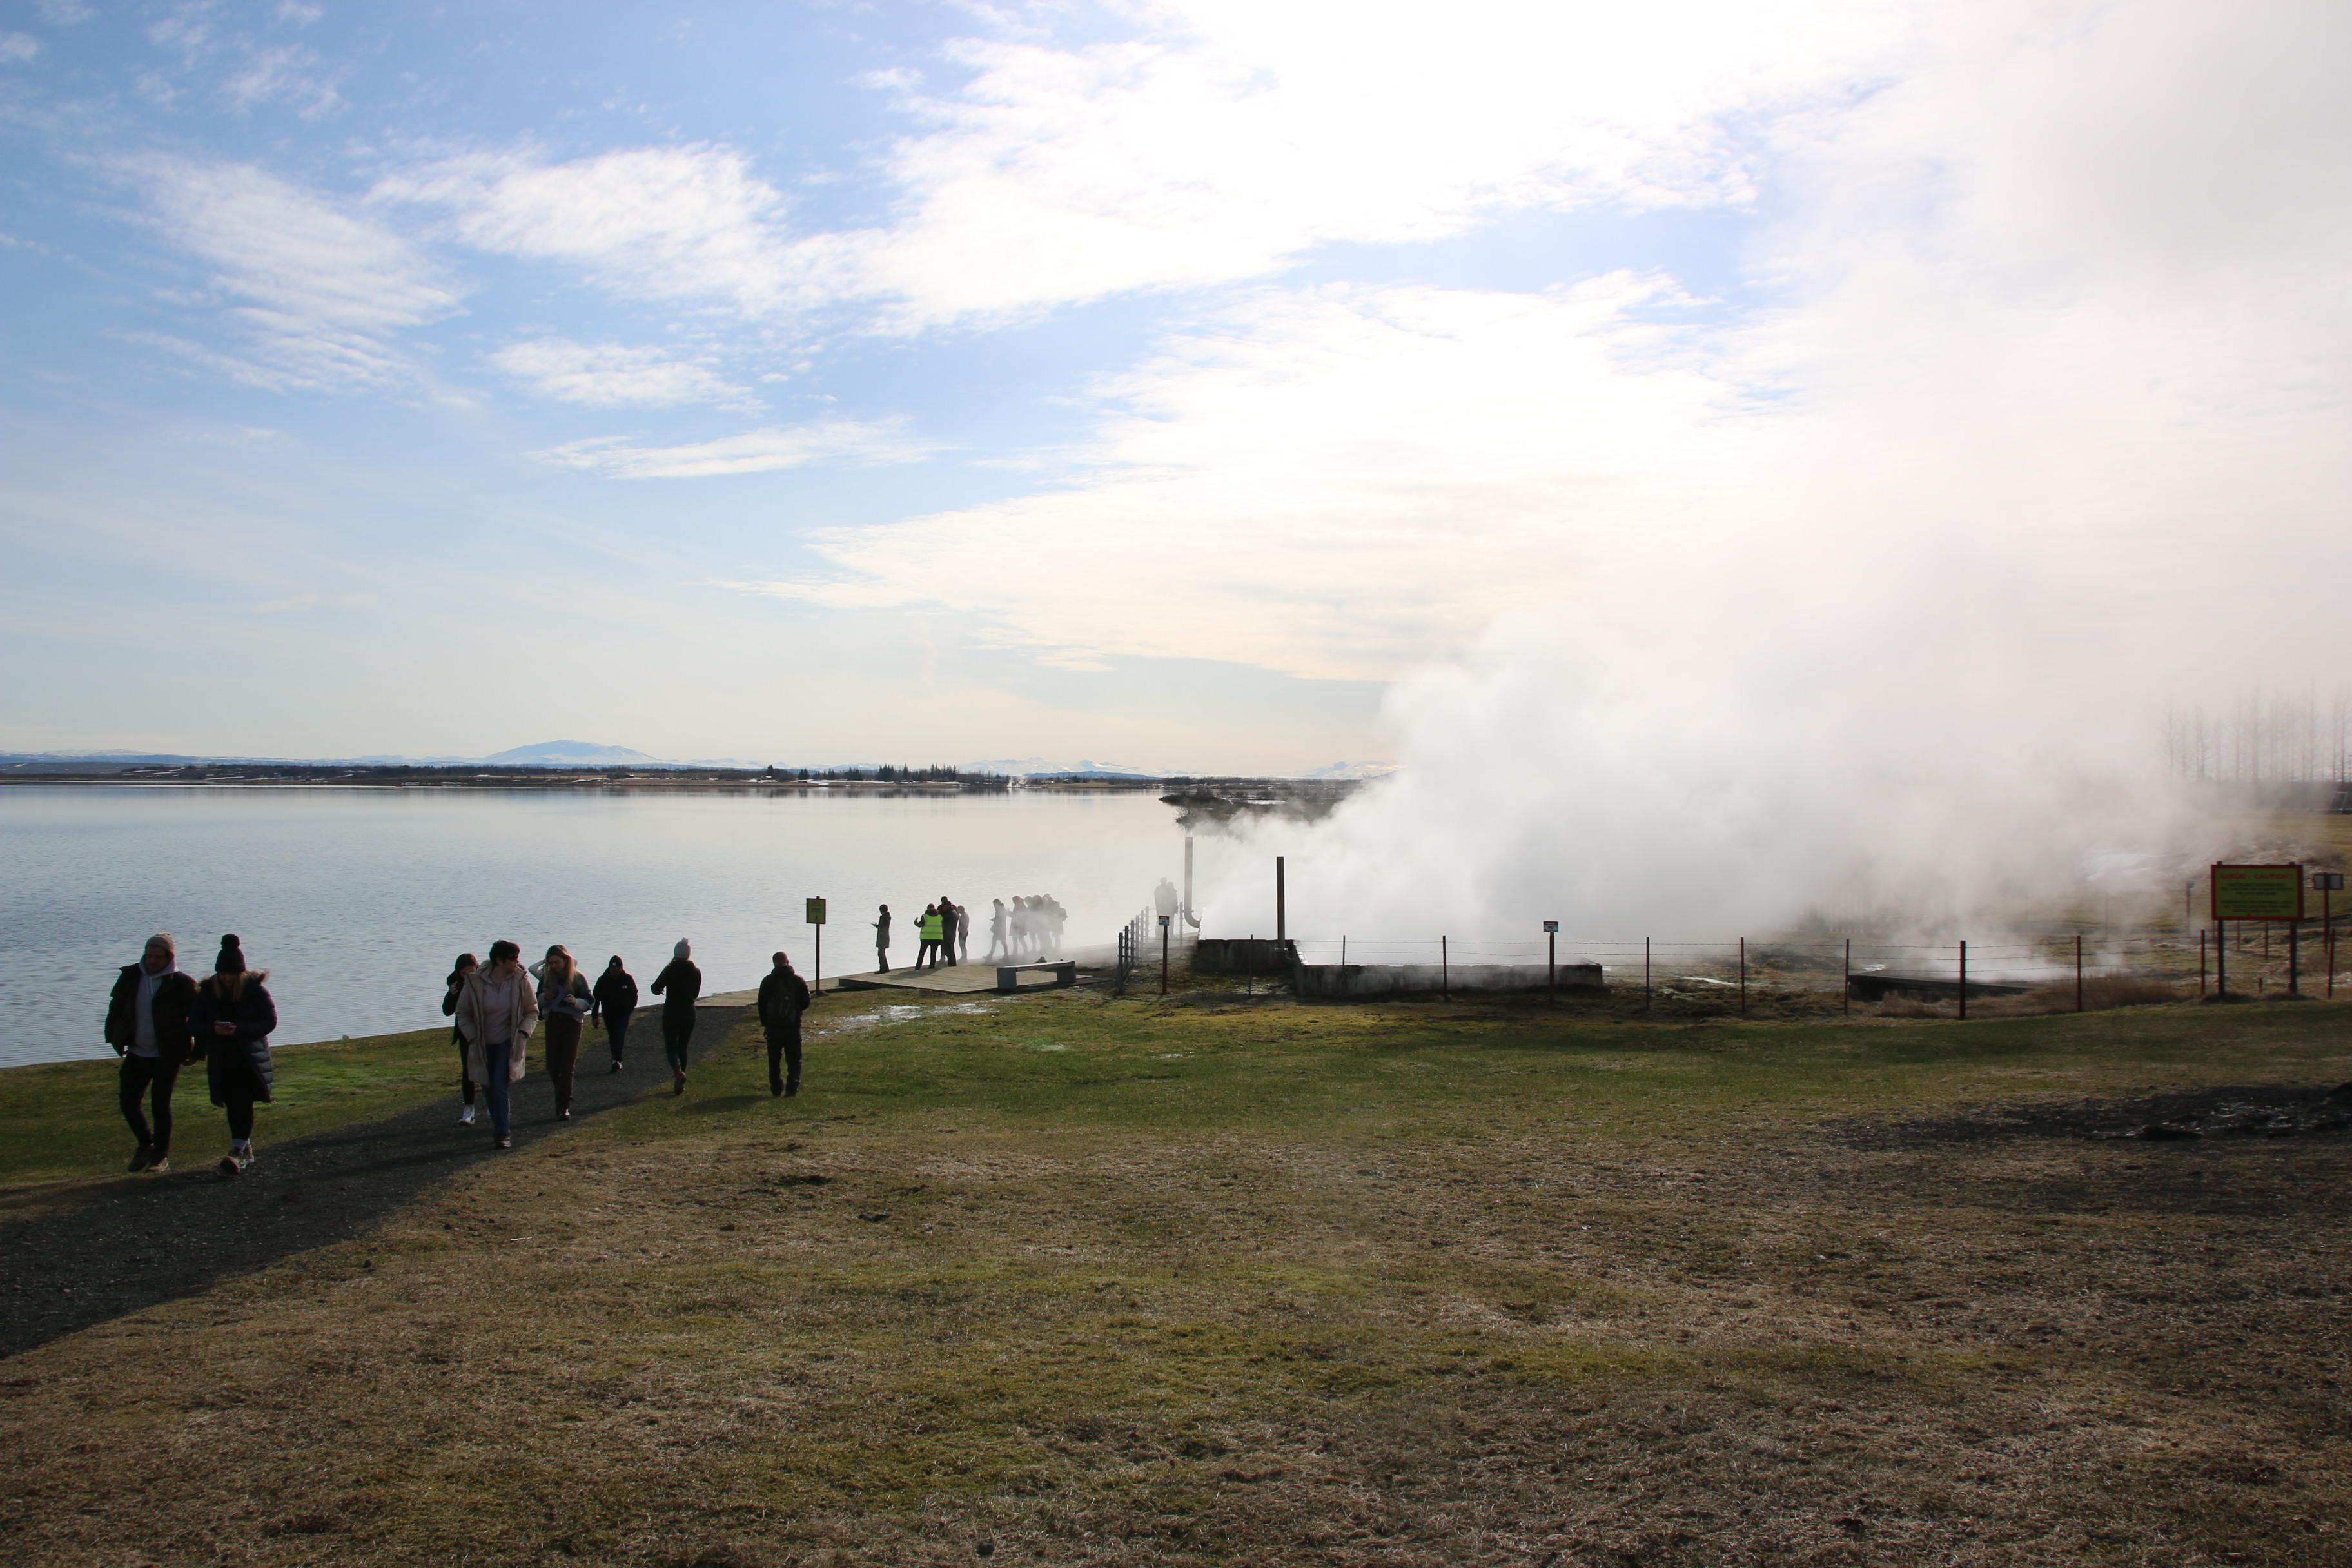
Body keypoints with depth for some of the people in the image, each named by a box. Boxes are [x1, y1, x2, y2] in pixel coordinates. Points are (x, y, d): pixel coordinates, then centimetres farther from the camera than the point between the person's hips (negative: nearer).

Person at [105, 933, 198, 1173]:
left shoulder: (181, 984, -11)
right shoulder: (130, 977, 1)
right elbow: (116, 1008, 14)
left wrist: (196, 1052, -4)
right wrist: (114, 1038, 11)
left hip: (168, 1057, -4)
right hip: (137, 1054, 4)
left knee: (161, 1106, -1)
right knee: (128, 1104, 5)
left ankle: (161, 1157, 12)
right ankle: (146, 1144, 30)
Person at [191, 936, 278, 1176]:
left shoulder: (256, 990, -7)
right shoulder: (207, 992, 1)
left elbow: (270, 1021, -11)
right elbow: (194, 1024, 1)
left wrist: (238, 1029, -24)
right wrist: (213, 1029, -22)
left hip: (249, 1058, -4)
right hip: (221, 1061, 4)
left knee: (243, 1103, -14)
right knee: (233, 1106, 9)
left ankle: (238, 1151, -20)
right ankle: (246, 1151, 19)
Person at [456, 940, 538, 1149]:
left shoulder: (521, 980, -9)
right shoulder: (475, 982, -10)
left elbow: (532, 1012, 2)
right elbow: (463, 1014, 2)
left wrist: (523, 1033, -12)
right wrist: (473, 1038, -8)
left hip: (508, 1043, -2)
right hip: (484, 1045, 2)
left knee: (500, 1087, -14)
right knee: (489, 1089, 10)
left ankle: (502, 1135, -9)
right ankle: (500, 1129, 28)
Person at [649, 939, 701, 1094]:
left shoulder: (670, 969, -10)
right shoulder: (696, 972, 1)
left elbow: (656, 989, -13)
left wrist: (660, 990, 11)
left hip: (671, 1013, -3)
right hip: (689, 1013, 3)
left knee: (671, 1046, 2)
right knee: (682, 1047, 12)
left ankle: (678, 1071, -26)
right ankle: (679, 1084, 12)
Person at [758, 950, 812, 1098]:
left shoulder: (768, 981, -1)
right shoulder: (798, 981, -2)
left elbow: (762, 1004, 1)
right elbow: (805, 1004, 2)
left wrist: (765, 1023, 12)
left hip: (773, 1026, 0)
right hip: (793, 1026, 0)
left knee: (774, 1059, 12)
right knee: (794, 1059, 5)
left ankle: (776, 1088, 13)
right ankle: (792, 1088, -6)